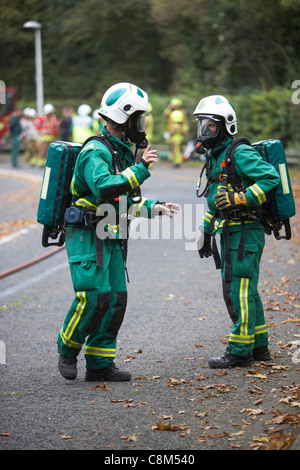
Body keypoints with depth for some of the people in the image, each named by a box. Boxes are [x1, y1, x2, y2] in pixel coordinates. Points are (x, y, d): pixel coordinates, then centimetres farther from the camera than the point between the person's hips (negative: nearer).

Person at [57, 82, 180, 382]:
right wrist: (140, 170, -27)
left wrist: (155, 208, 12)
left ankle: (99, 363, 10)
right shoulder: (95, 152, -14)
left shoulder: (123, 153, 17)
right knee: (94, 296, -17)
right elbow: (105, 189, -32)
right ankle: (68, 348, 5)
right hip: (86, 236, -9)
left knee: (116, 299, 4)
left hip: (111, 240, 9)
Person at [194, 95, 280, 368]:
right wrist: (206, 230, 27)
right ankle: (258, 346, 24)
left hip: (245, 233, -10)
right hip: (230, 233, 10)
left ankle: (240, 351, -2)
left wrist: (240, 199, -27)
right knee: (243, 291, 15)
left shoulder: (240, 154, -13)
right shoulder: (214, 157, 17)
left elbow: (271, 178, -24)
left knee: (238, 291, -8)